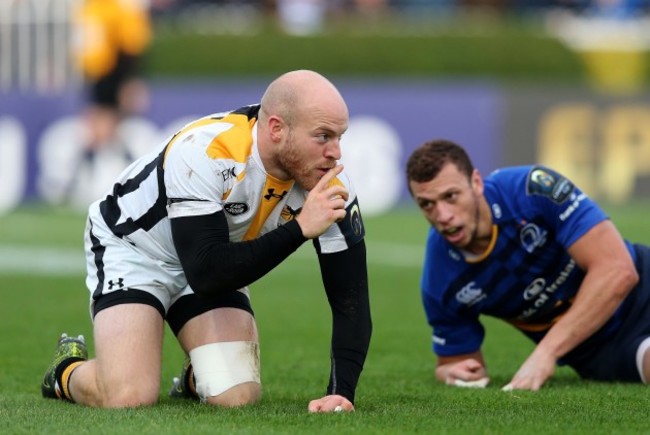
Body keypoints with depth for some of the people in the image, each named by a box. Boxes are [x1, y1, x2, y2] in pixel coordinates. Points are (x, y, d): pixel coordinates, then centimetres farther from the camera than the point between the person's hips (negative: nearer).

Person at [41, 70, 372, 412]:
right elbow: (206, 274, -41)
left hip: (216, 260, 5)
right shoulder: (204, 152, -38)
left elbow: (349, 297, -19)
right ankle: (68, 371, 12)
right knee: (128, 398, -23)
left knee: (238, 397, -15)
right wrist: (299, 228, -43)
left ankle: (194, 378, 21)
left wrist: (341, 393, -31)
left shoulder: (329, 182, -23)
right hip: (131, 247, -5)